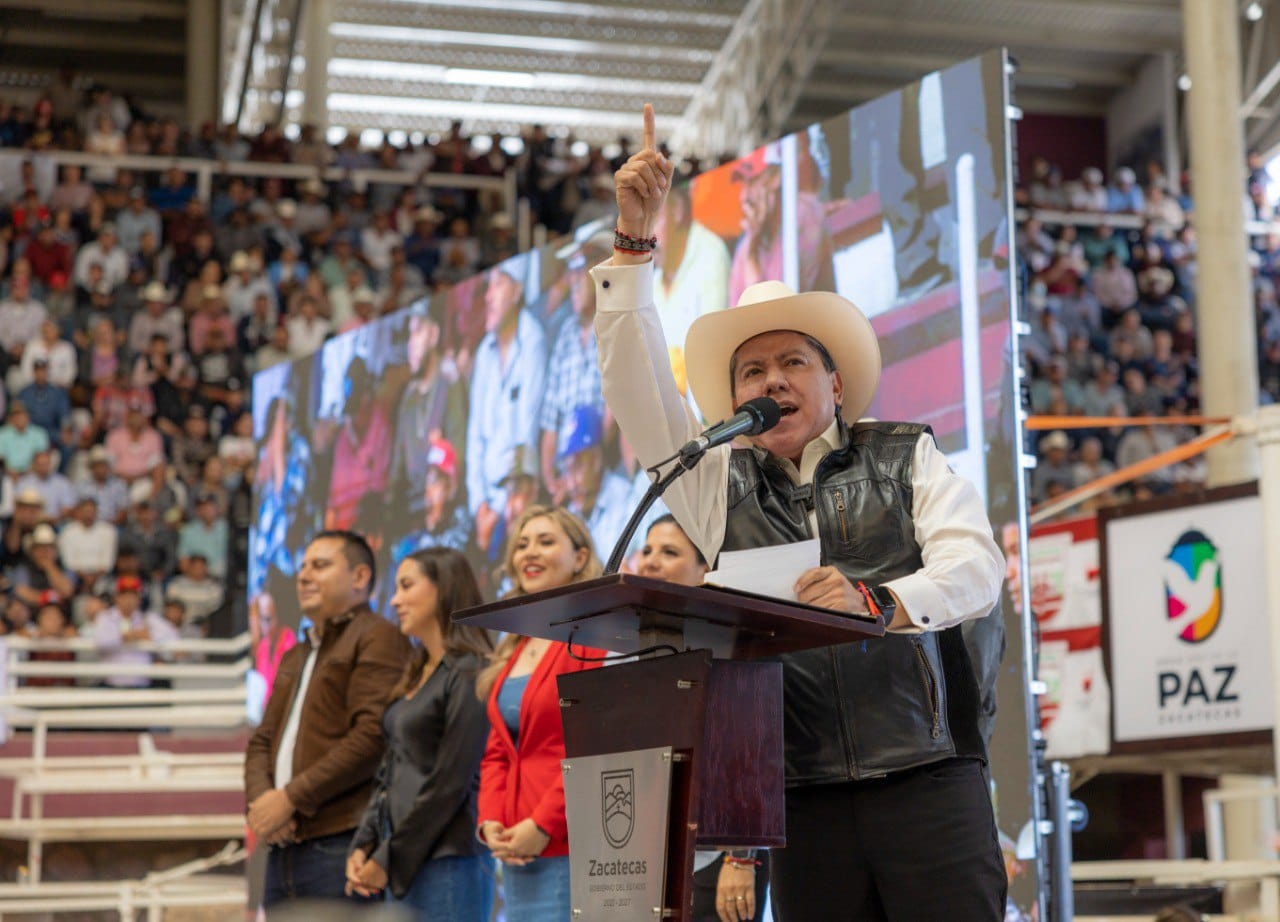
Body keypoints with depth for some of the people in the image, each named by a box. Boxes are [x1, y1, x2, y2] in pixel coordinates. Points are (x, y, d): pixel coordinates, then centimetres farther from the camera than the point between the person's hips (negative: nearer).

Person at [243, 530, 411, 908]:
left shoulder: (377, 639, -2)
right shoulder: (294, 658, 26)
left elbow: (372, 738, -14)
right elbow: (262, 741, 21)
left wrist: (291, 798, -14)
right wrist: (260, 799, -1)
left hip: (342, 845, -8)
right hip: (284, 846, 8)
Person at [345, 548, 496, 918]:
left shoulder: (468, 673, -9)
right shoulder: (415, 675, 17)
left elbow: (450, 786, -14)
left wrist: (388, 859, -10)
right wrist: (363, 846, 6)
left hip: (447, 862, -8)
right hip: (404, 865, 8)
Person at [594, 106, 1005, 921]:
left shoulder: (908, 457, 13)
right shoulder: (719, 482, 19)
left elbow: (975, 564, -2)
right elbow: (637, 387, 9)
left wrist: (879, 601, -23)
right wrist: (634, 241, 0)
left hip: (926, 774, -2)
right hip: (803, 799, 2)